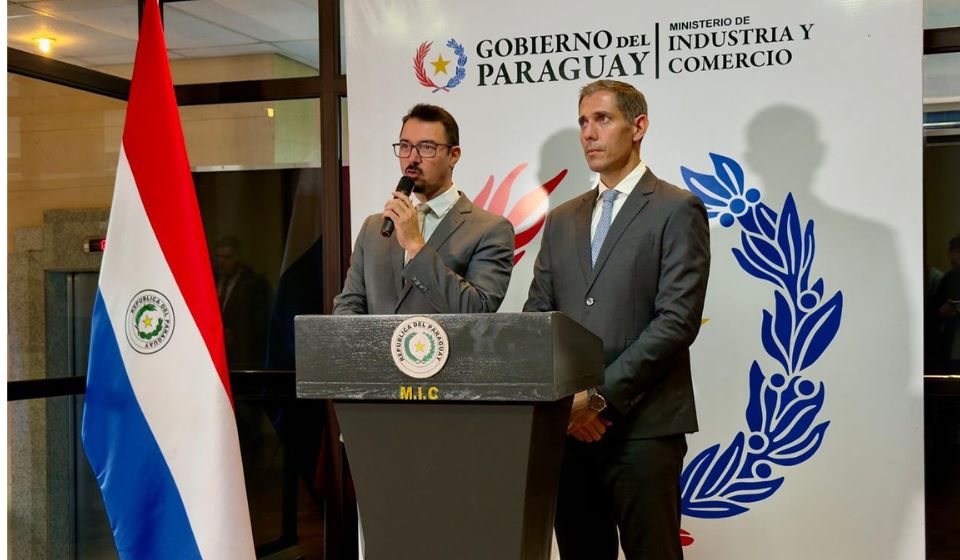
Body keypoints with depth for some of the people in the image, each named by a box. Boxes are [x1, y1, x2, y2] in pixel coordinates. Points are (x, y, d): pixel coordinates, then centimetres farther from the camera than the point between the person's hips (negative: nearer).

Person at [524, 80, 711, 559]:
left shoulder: (677, 210, -1)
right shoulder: (562, 220, 17)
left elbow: (677, 320, -10)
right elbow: (535, 317, 12)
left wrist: (599, 397, -13)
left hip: (643, 425, -5)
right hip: (569, 424, 5)